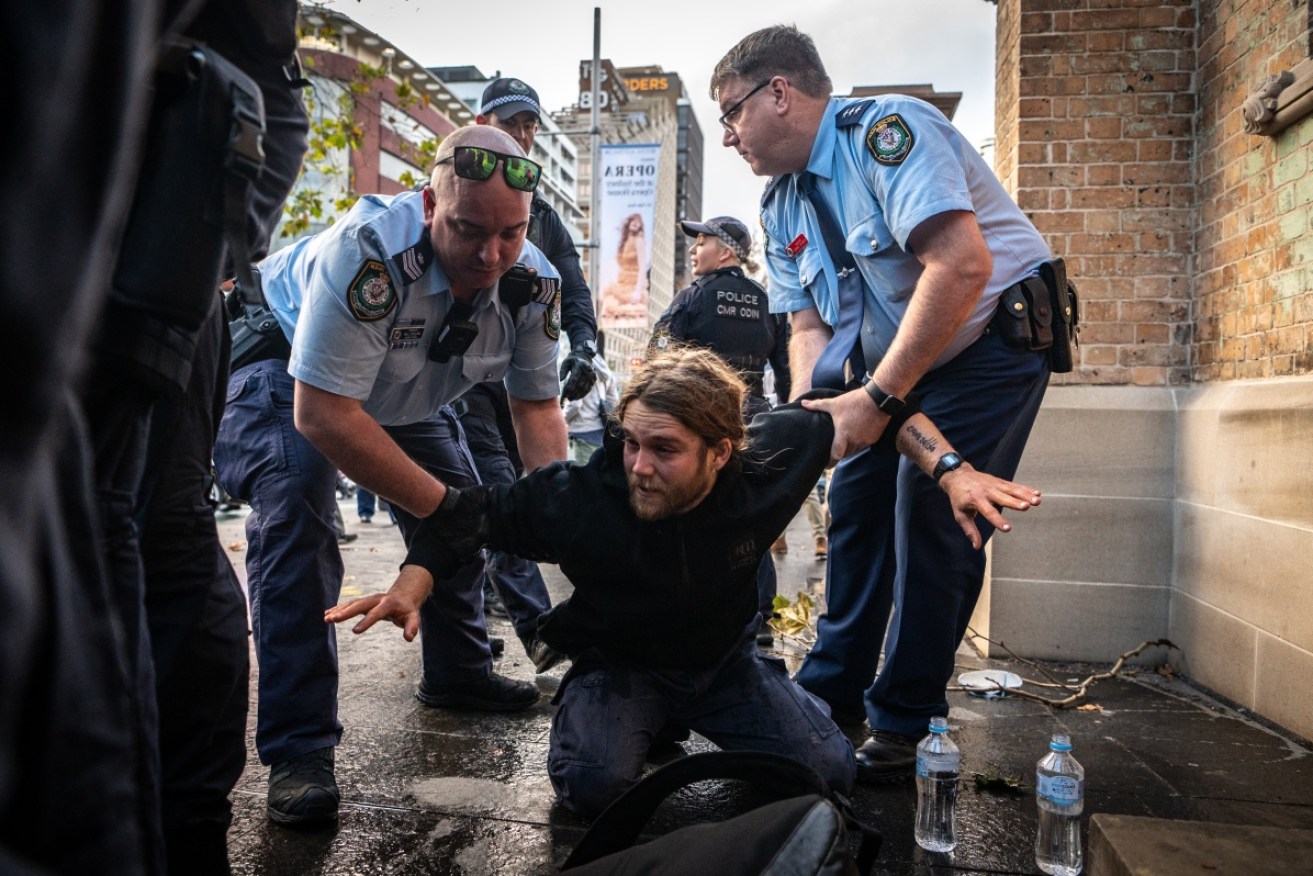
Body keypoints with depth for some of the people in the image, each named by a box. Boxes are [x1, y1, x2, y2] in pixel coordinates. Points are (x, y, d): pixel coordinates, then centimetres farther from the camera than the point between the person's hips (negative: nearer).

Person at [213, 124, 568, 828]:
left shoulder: (533, 282, -23)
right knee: (295, 514, -28)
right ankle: (298, 750, -18)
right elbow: (322, 414, -40)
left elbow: (537, 403, -11)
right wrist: (442, 506, -38)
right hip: (281, 368, -6)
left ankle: (457, 672, 29)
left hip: (404, 390, 6)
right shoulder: (368, 252, -42)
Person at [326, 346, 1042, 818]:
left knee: (828, 770, -11)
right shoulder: (579, 497, -31)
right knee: (594, 785, -30)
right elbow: (471, 513, -17)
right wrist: (412, 583, -32)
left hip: (725, 659, 2)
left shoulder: (769, 458, -26)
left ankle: (688, 722, 16)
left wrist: (950, 471, -24)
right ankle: (638, 726, 8)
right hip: (619, 664, -2)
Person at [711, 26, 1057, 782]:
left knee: (930, 519, -12)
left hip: (991, 341, -8)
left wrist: (877, 398, -32)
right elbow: (810, 325, 2)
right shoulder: (783, 208, 4)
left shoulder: (885, 130, -21)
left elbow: (961, 264, -33)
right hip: (888, 361, 8)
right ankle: (831, 691, 22)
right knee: (856, 507, 8)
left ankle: (905, 726, 3)